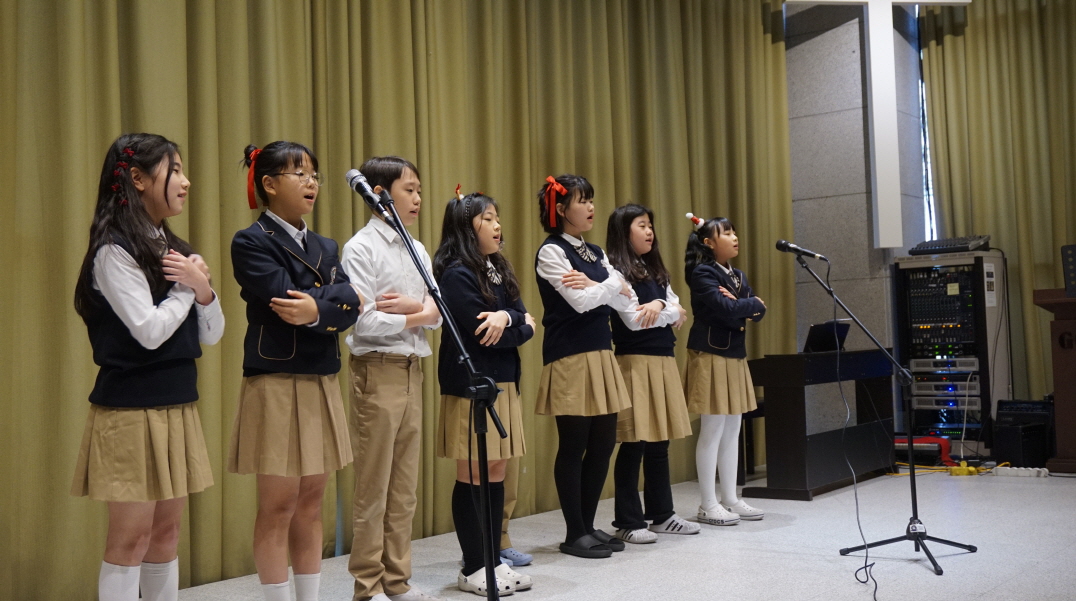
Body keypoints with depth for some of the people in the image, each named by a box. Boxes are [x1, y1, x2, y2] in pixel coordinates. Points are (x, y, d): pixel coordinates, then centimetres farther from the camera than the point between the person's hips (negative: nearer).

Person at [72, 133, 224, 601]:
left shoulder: (175, 249, 12)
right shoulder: (114, 250, -11)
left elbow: (211, 335, 10)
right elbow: (150, 330, -20)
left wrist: (203, 289, -9)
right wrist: (187, 286, -6)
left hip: (177, 404, 7)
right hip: (130, 408, -7)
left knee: (166, 529, 12)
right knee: (130, 536, -2)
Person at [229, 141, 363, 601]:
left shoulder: (325, 247, 14)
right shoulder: (251, 243, -6)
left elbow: (351, 306, -2)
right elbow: (287, 302, -18)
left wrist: (319, 309, -19)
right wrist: (337, 301, -7)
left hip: (322, 384, 7)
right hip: (276, 384, -6)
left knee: (311, 503, 11)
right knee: (278, 507, 0)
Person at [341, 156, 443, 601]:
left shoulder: (418, 252, 12)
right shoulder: (361, 248, -8)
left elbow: (436, 314, 5)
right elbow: (363, 321, -17)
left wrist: (411, 305, -14)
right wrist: (416, 317, -7)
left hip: (412, 370, 7)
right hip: (377, 371, -7)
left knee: (404, 487, 11)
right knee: (373, 488, 1)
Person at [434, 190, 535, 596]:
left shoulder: (497, 269, 15)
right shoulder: (456, 274, -11)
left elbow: (523, 318, 6)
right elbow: (480, 331, -18)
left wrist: (506, 317, -17)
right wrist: (522, 329, -1)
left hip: (504, 384, 8)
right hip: (470, 386, -8)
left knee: (496, 475, 11)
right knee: (472, 478, -1)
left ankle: (494, 559, 19)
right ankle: (473, 568, 9)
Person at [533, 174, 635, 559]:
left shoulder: (595, 253, 16)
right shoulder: (551, 252, -7)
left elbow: (627, 301, 6)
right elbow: (580, 301, -18)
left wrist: (594, 285, -11)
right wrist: (613, 285, -3)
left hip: (601, 353, 8)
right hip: (569, 358, -8)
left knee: (603, 444, 8)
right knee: (573, 446, -1)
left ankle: (588, 525, 20)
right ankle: (575, 534, 10)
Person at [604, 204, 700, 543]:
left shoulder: (656, 271, 18)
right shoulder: (616, 271, -7)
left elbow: (678, 312, 7)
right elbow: (633, 320, -17)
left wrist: (660, 305, -14)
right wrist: (670, 313, -3)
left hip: (664, 360, 8)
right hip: (635, 361, -8)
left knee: (660, 442, 12)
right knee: (634, 444, -5)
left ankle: (662, 514, 20)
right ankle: (627, 522, 3)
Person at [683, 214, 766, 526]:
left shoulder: (737, 275, 15)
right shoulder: (702, 273, -10)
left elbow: (758, 311, 6)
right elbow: (726, 310, -21)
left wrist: (738, 304, -13)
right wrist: (752, 304, -4)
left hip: (735, 355, 8)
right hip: (711, 355, -8)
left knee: (732, 429, 11)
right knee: (712, 431, -4)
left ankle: (730, 499, 20)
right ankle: (708, 505, 4)